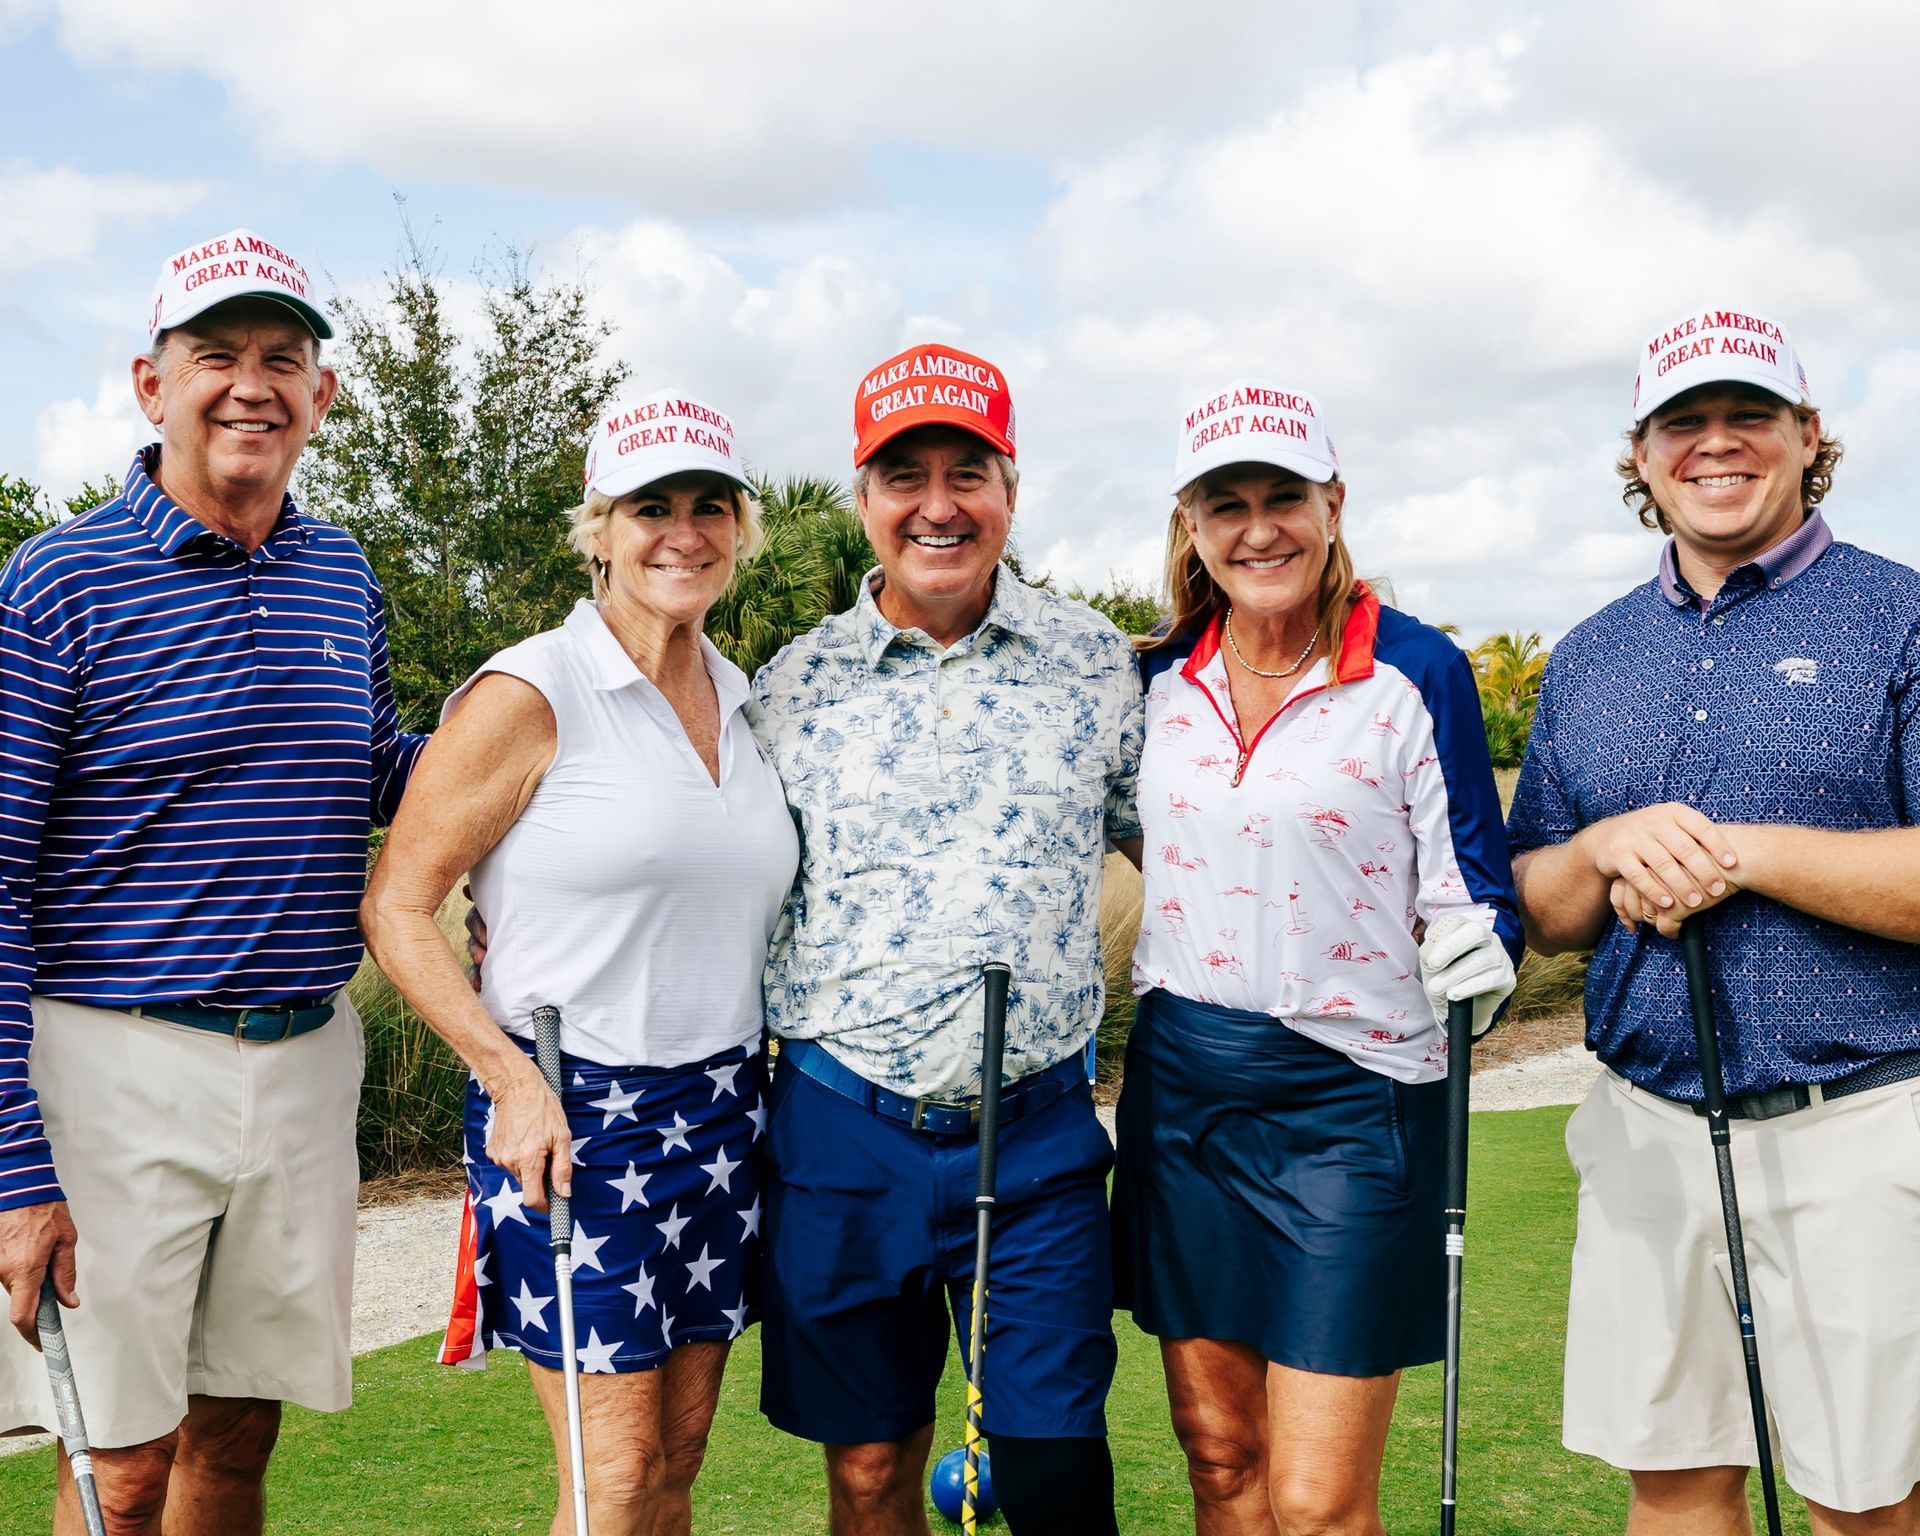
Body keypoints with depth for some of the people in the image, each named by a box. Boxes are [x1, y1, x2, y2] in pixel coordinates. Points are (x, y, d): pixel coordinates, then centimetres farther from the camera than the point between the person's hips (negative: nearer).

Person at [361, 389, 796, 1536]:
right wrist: (514, 1077, -18)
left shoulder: (744, 701, 11)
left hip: (721, 1113, 6)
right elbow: (396, 906, -9)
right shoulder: (530, 696, -9)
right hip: (570, 1117, -6)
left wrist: (757, 1074, 10)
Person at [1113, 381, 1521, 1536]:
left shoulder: (1418, 673, -8)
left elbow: (1472, 889, -5)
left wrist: (1480, 955, -25)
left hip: (1352, 1095, -4)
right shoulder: (1162, 680, 5)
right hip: (1182, 1090, 5)